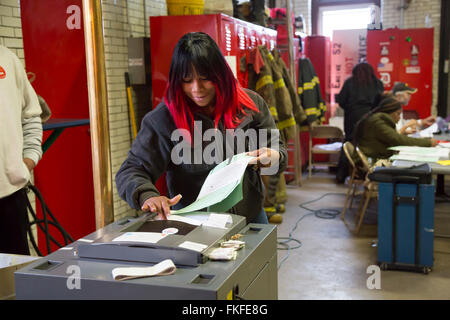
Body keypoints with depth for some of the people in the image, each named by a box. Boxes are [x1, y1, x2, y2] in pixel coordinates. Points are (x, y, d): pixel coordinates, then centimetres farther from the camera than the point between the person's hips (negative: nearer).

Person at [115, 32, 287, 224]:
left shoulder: (251, 104, 2)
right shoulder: (163, 119, -5)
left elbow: (277, 149, 10)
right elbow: (130, 172, -4)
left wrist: (273, 157, -14)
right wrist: (147, 195, -26)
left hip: (251, 216, 2)